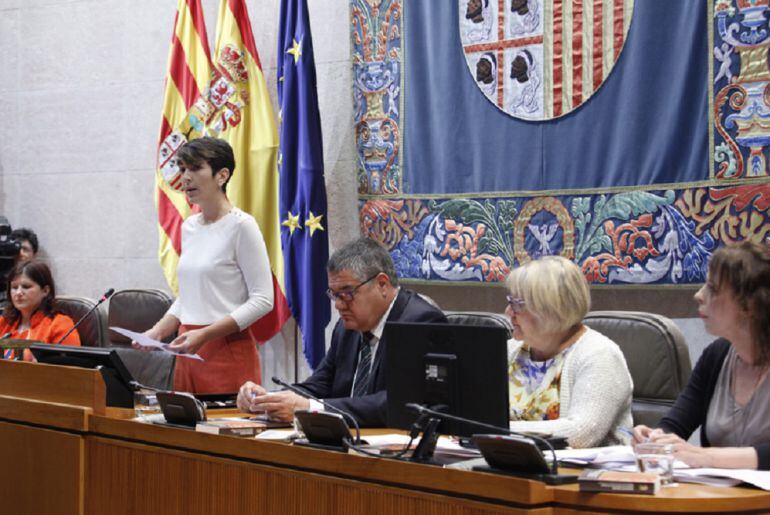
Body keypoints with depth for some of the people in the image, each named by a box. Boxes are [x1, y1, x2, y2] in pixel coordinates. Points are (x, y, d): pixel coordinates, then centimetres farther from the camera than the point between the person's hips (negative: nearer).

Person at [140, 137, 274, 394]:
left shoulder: (241, 226, -8)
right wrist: (157, 332, 7)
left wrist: (205, 334, -19)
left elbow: (262, 300, -13)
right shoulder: (189, 227, 14)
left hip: (228, 351, -7)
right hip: (188, 353, 7)